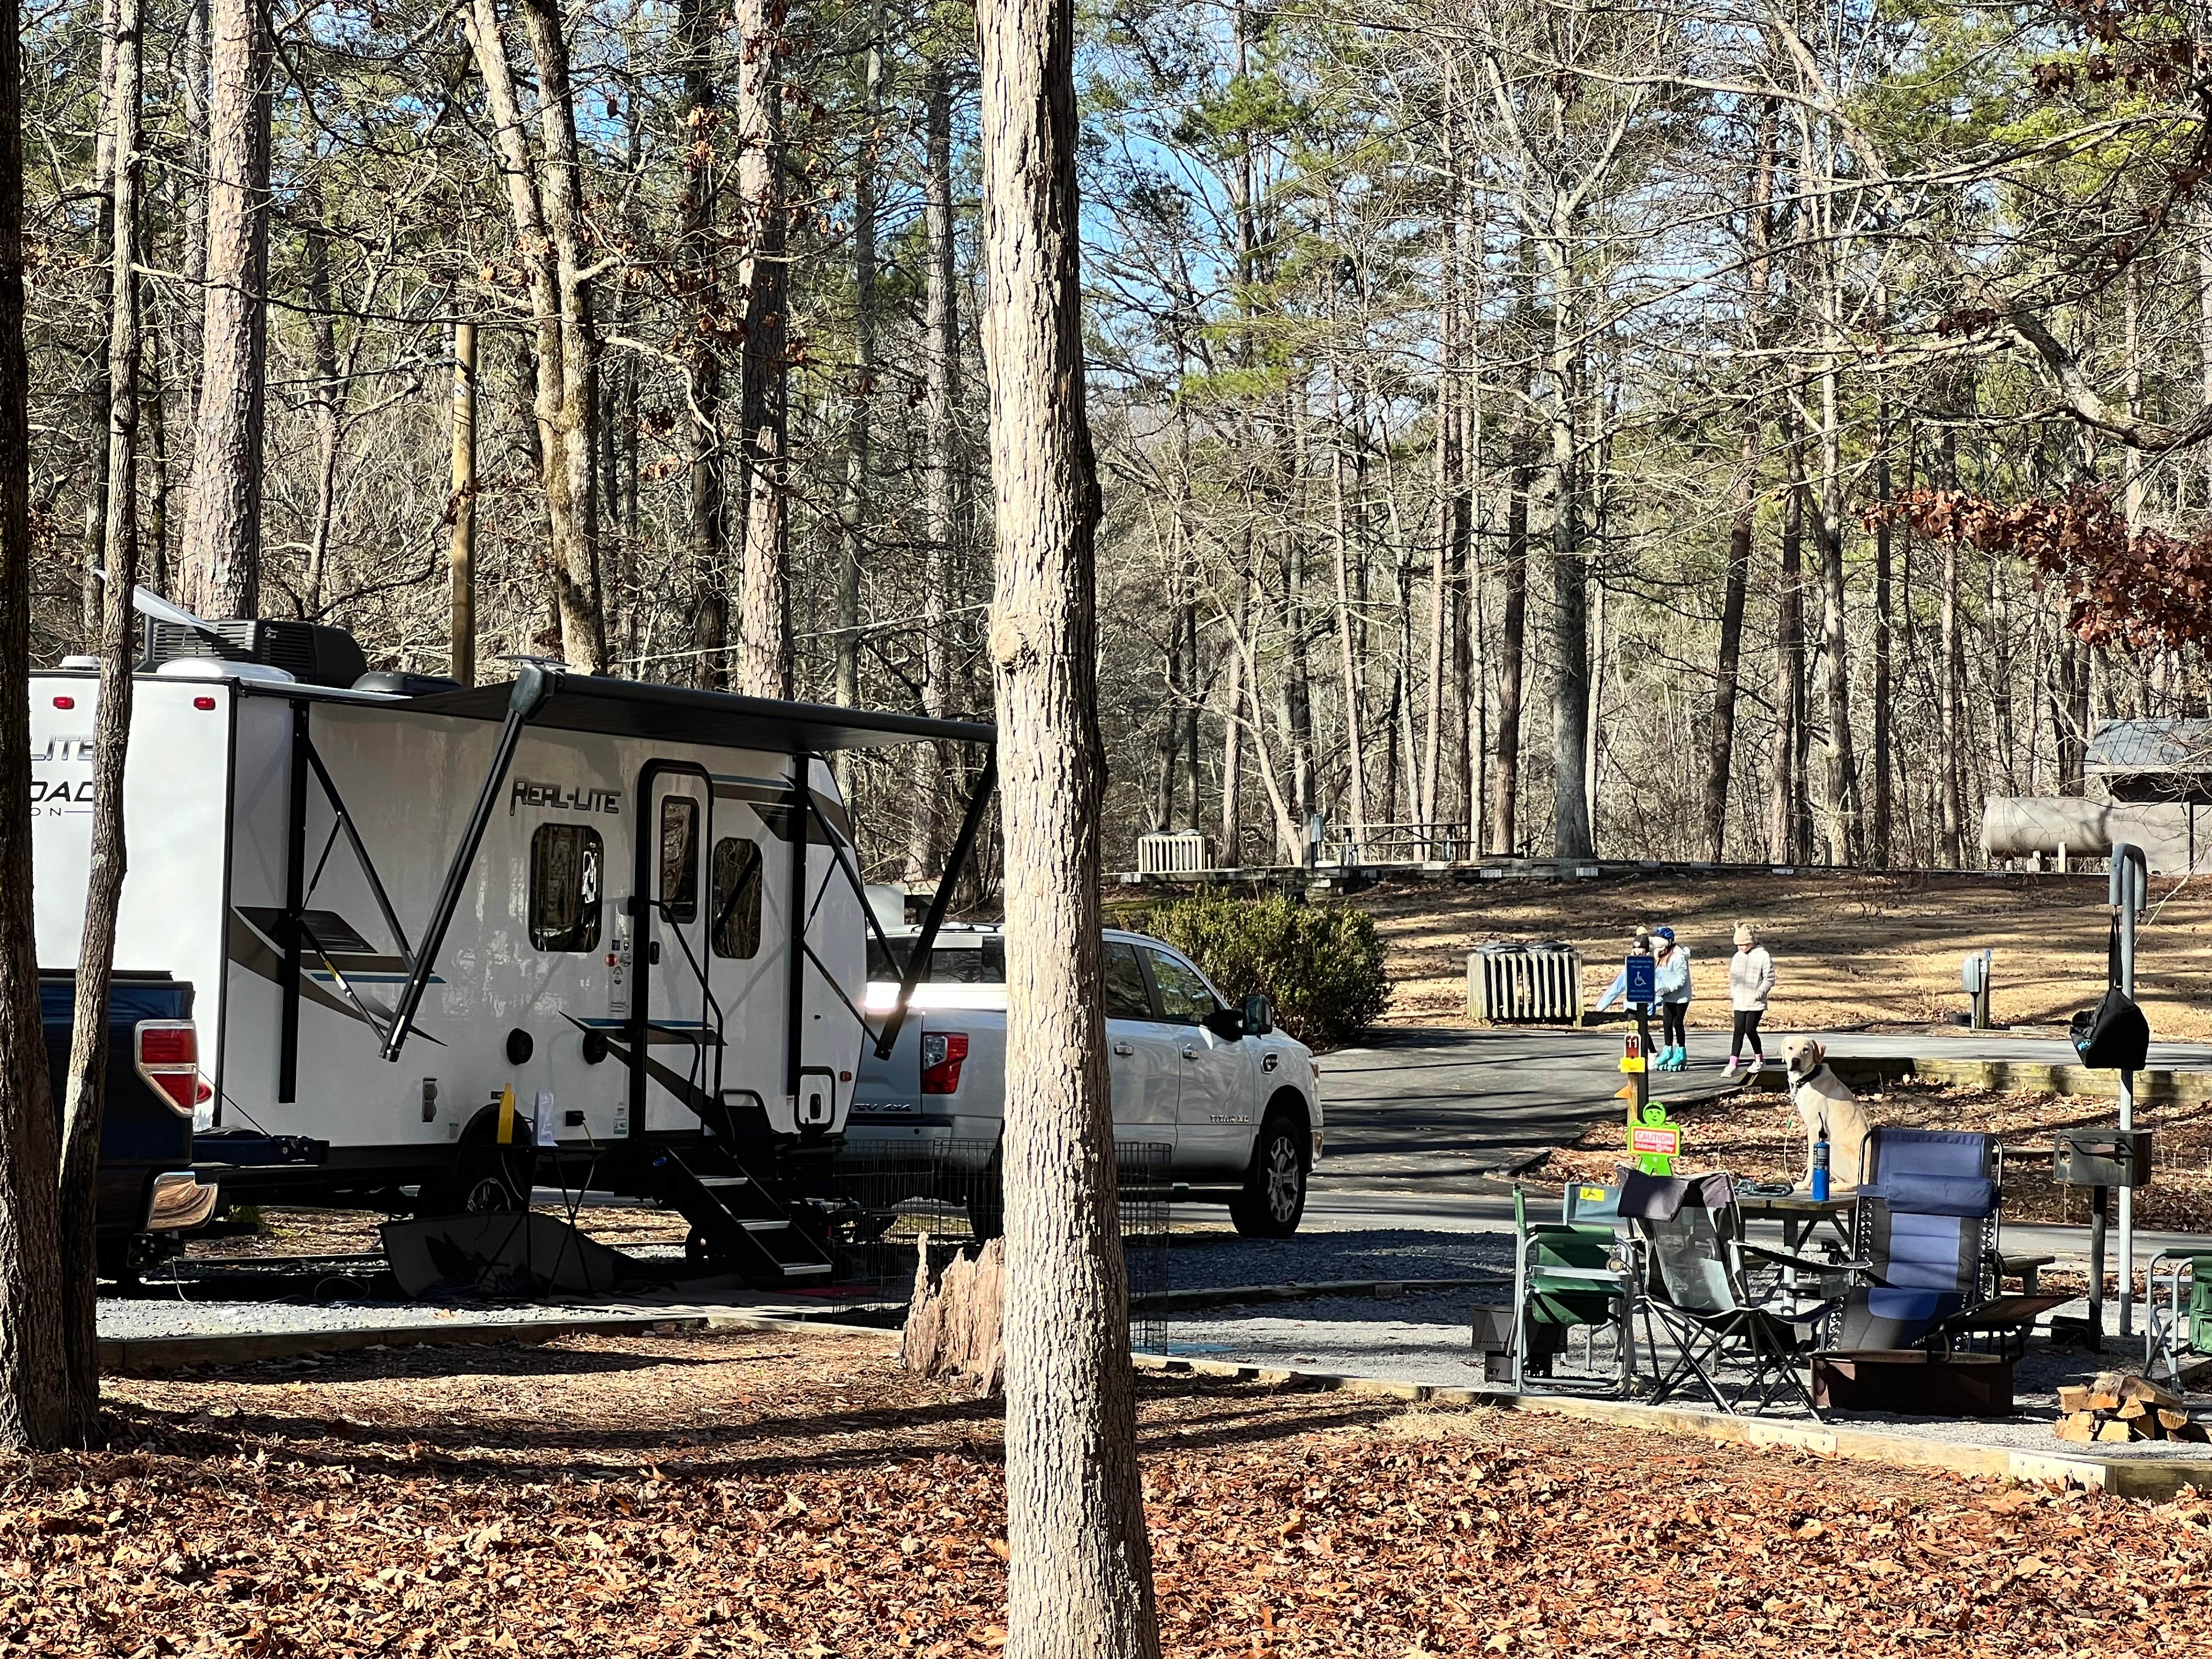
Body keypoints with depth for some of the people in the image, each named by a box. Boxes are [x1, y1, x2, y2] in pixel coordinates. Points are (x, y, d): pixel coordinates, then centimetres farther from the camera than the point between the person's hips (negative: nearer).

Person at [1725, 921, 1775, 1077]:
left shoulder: (1763, 956, -6)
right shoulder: (1737, 957, 11)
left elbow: (1769, 979, -6)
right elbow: (1732, 977, 19)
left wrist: (1760, 993, -14)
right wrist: (1732, 995, 10)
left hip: (1756, 1003, -5)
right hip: (1740, 1002, 5)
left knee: (1750, 1030, -4)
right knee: (1739, 1031, -1)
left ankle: (1759, 1058, 19)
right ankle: (1733, 1064, -5)